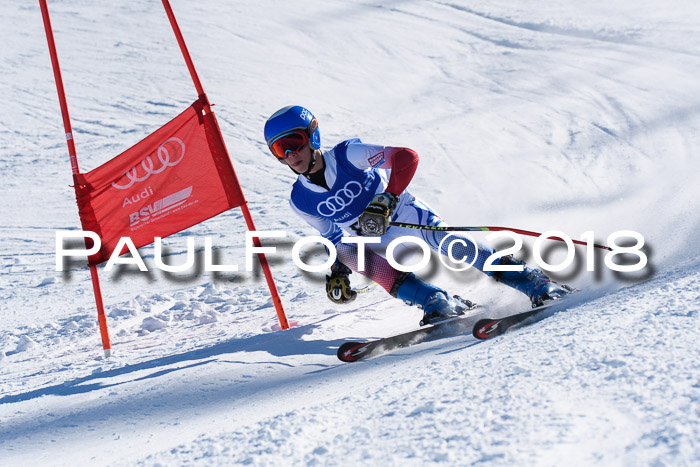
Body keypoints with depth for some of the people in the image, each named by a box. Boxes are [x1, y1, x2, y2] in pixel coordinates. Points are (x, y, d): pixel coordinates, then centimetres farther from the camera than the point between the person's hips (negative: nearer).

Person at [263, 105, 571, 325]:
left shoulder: (348, 155, -20)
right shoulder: (300, 202, -6)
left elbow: (406, 157, -30)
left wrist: (386, 199, -40)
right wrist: (338, 273, -4)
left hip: (406, 214, -3)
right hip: (377, 243, 3)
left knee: (456, 248, -27)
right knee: (347, 252, -30)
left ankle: (535, 283, -18)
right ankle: (436, 303, -33)